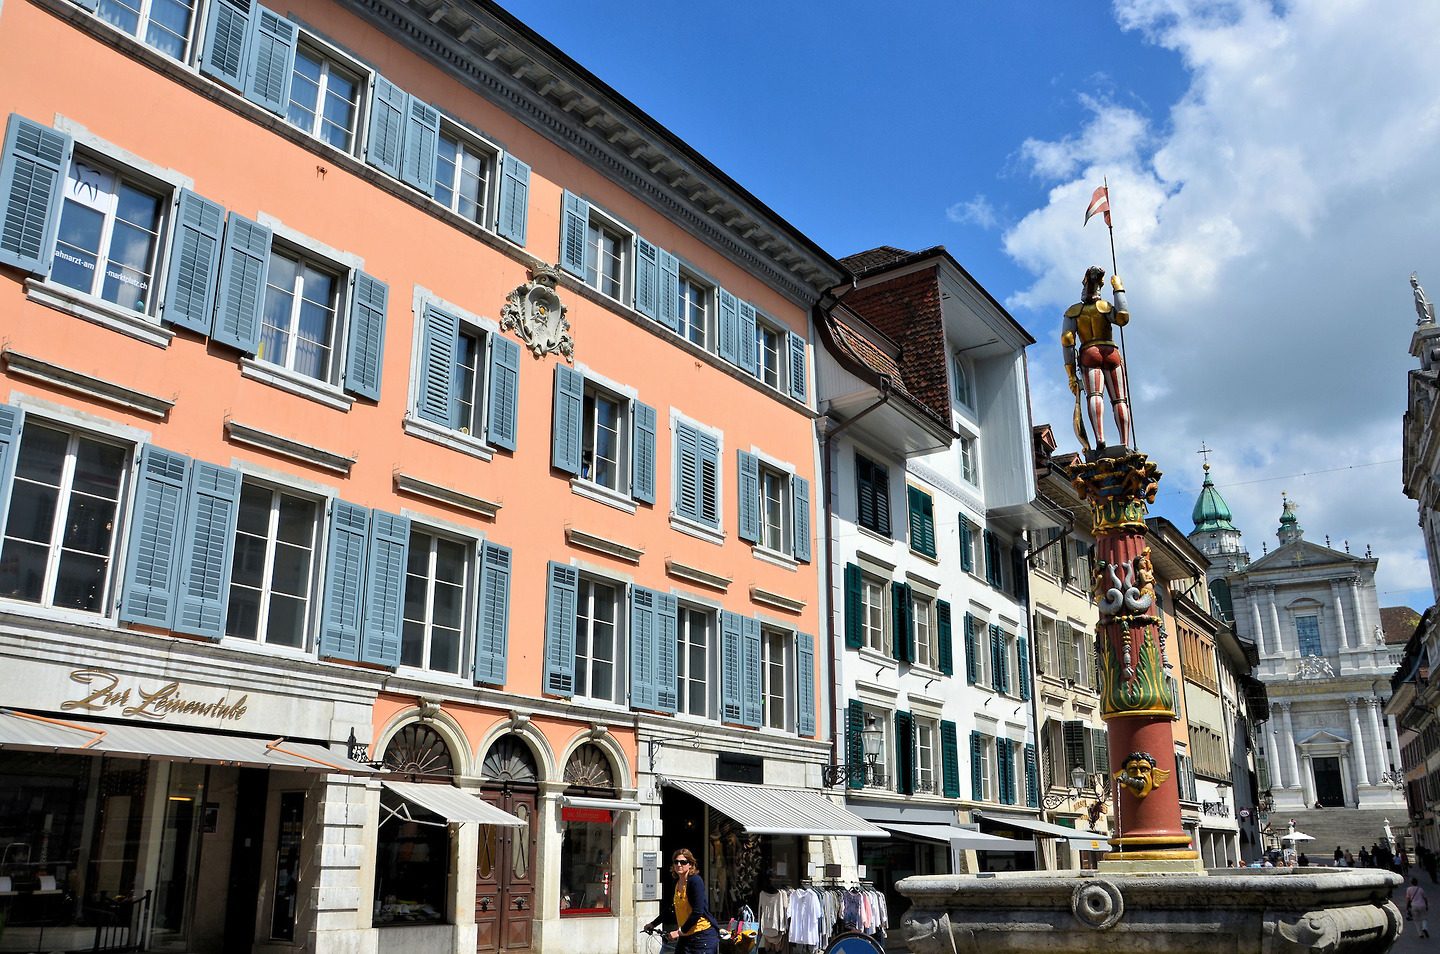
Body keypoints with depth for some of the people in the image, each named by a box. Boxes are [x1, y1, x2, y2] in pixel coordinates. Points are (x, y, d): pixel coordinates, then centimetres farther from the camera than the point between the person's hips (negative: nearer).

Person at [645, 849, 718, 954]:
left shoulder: (695, 881, -13)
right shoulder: (677, 883, 10)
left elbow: (698, 912, -19)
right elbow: (670, 909, 24)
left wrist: (680, 931, -16)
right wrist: (653, 924, 27)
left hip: (703, 936, -7)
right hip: (685, 937, 7)